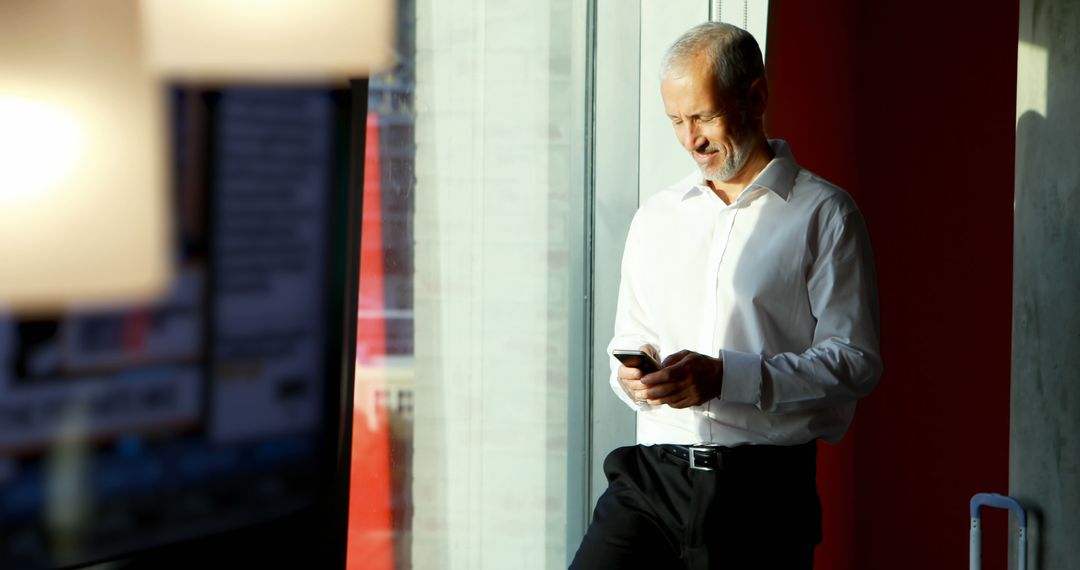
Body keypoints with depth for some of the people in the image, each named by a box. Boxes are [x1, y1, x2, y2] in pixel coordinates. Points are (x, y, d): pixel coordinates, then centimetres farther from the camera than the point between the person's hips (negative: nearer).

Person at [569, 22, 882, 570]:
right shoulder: (656, 216, 18)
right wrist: (631, 377, 0)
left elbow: (855, 360, -6)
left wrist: (727, 377, -16)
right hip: (652, 473, 3)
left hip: (764, 489, -3)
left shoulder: (823, 214, 1)